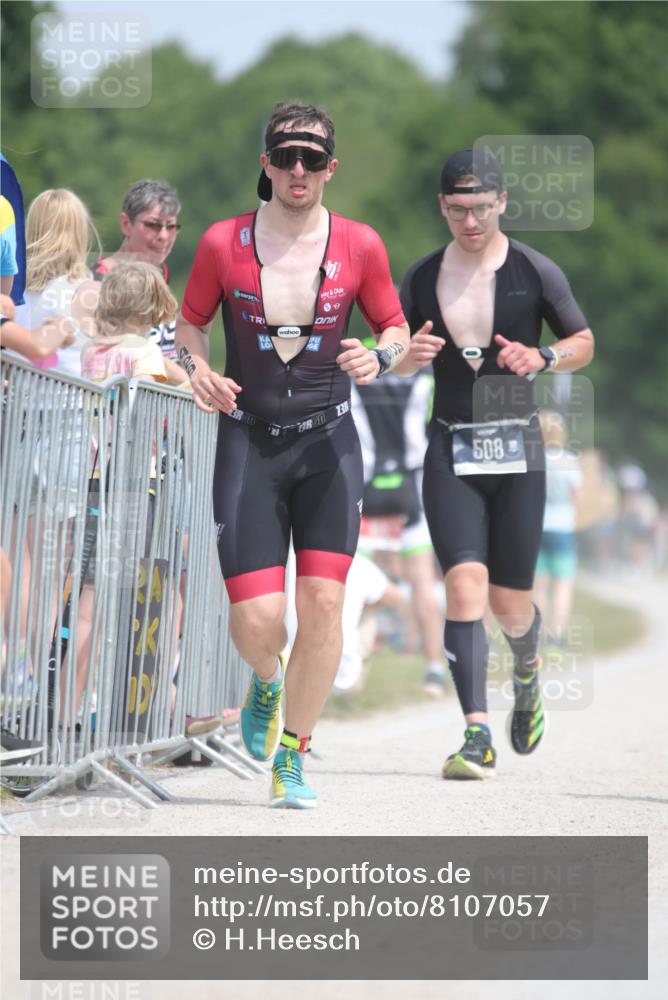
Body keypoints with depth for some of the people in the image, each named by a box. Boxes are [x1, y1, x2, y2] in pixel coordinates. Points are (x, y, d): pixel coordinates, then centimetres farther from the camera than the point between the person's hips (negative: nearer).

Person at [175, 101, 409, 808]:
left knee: (322, 603, -11)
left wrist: (378, 357, -10)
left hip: (328, 441, 1)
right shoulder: (223, 243, -2)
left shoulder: (359, 246, 0)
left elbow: (395, 328, 12)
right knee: (256, 620, -10)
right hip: (248, 443, -1)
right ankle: (267, 680, 29)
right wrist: (198, 368, -9)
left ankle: (292, 755, 8)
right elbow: (189, 323, 12)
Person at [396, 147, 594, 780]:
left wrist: (542, 358, -13)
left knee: (511, 604, 2)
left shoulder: (534, 272, -1)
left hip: (517, 449, -1)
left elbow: (584, 343, 9)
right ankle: (477, 735, -18)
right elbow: (395, 356, 16)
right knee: (464, 587, -16)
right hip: (450, 451, 1)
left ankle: (527, 677, 38)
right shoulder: (424, 277, 5)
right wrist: (409, 355, -9)